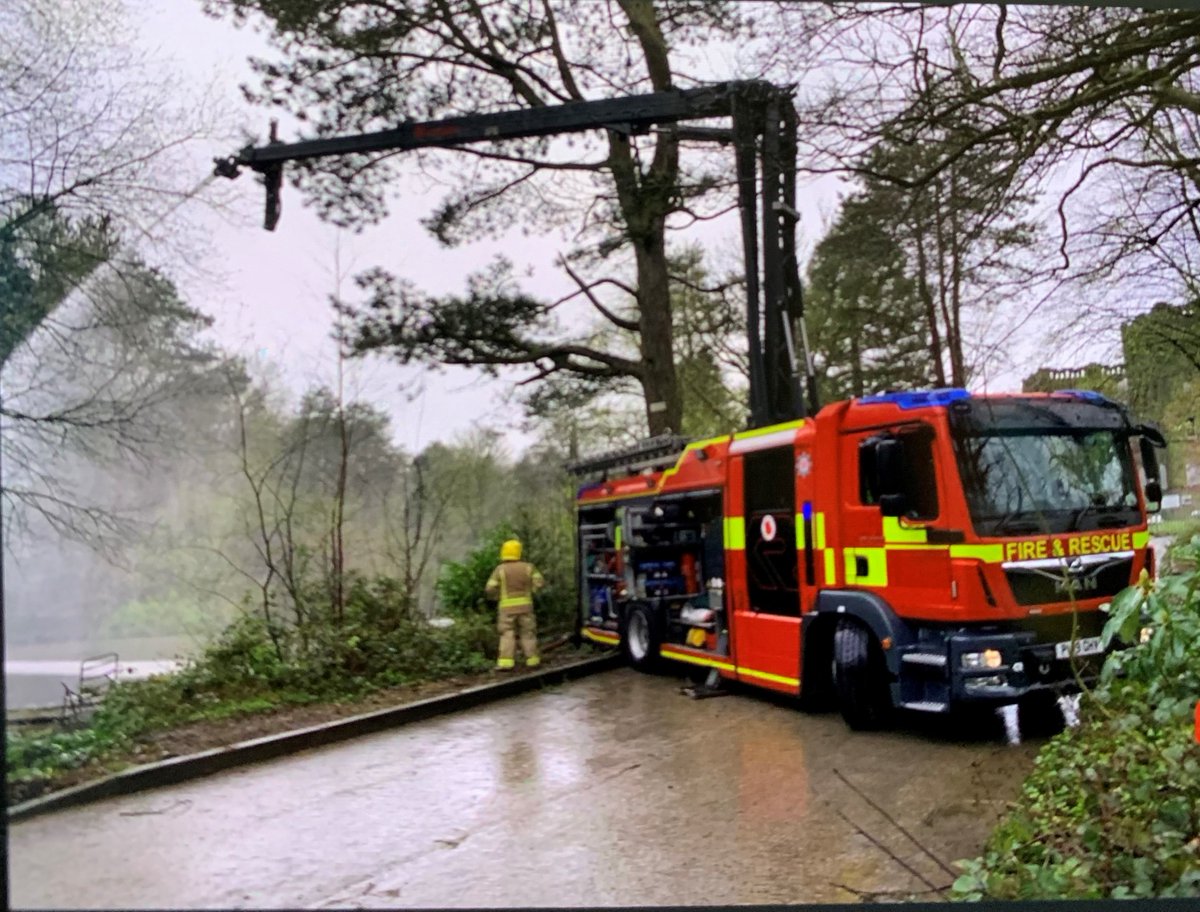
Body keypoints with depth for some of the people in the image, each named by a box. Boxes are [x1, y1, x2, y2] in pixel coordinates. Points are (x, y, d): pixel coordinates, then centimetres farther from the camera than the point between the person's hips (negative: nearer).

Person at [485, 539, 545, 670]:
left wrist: (495, 595, 13)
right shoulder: (528, 567, 0)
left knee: (507, 634, 3)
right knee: (528, 633, 11)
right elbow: (539, 582, -5)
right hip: (525, 605, 1)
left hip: (507, 606, -1)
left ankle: (506, 661, -5)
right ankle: (532, 659, 13)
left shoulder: (500, 569, -4)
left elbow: (490, 589, -7)